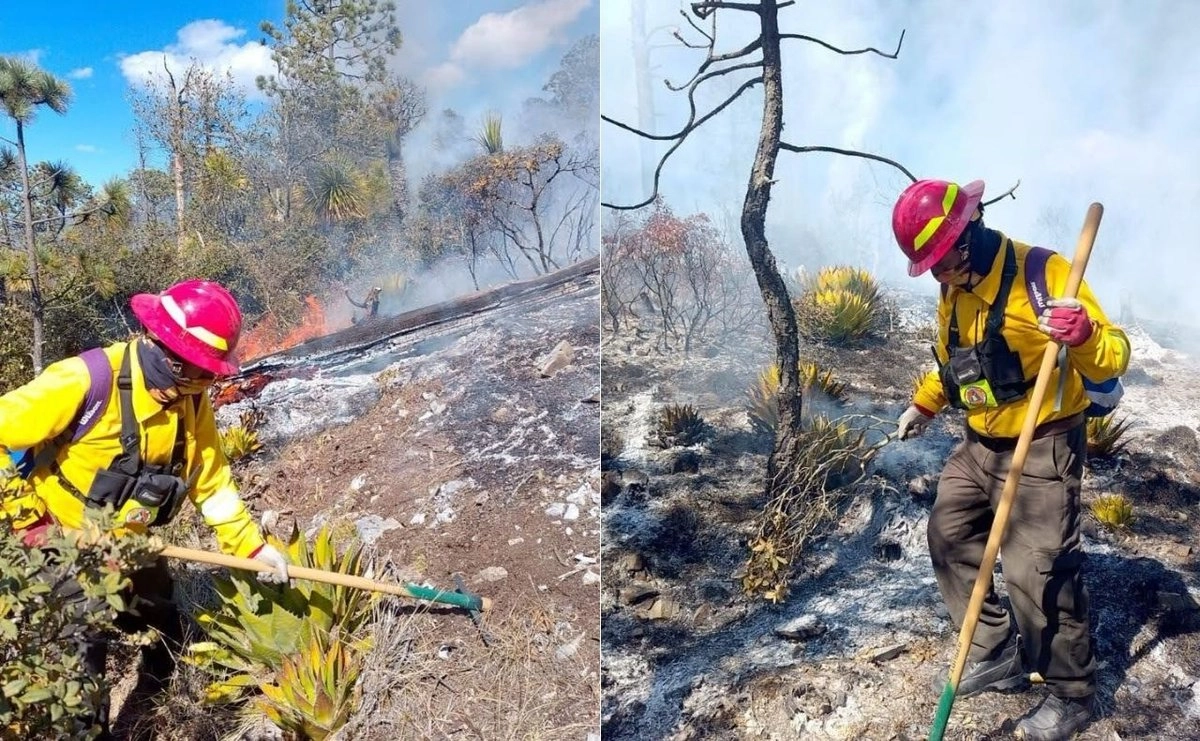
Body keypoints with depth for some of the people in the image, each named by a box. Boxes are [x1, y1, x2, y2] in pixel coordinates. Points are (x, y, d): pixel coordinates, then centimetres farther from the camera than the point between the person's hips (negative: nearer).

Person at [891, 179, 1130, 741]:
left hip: (1041, 453, -8)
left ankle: (1072, 695, 15)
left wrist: (1084, 335, -41)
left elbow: (1112, 360, -21)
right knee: (949, 541, 14)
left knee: (1038, 574, -7)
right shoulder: (953, 292, 3)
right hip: (978, 447, 8)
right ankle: (998, 654, 29)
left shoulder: (1042, 273, -20)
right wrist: (924, 403, 23)